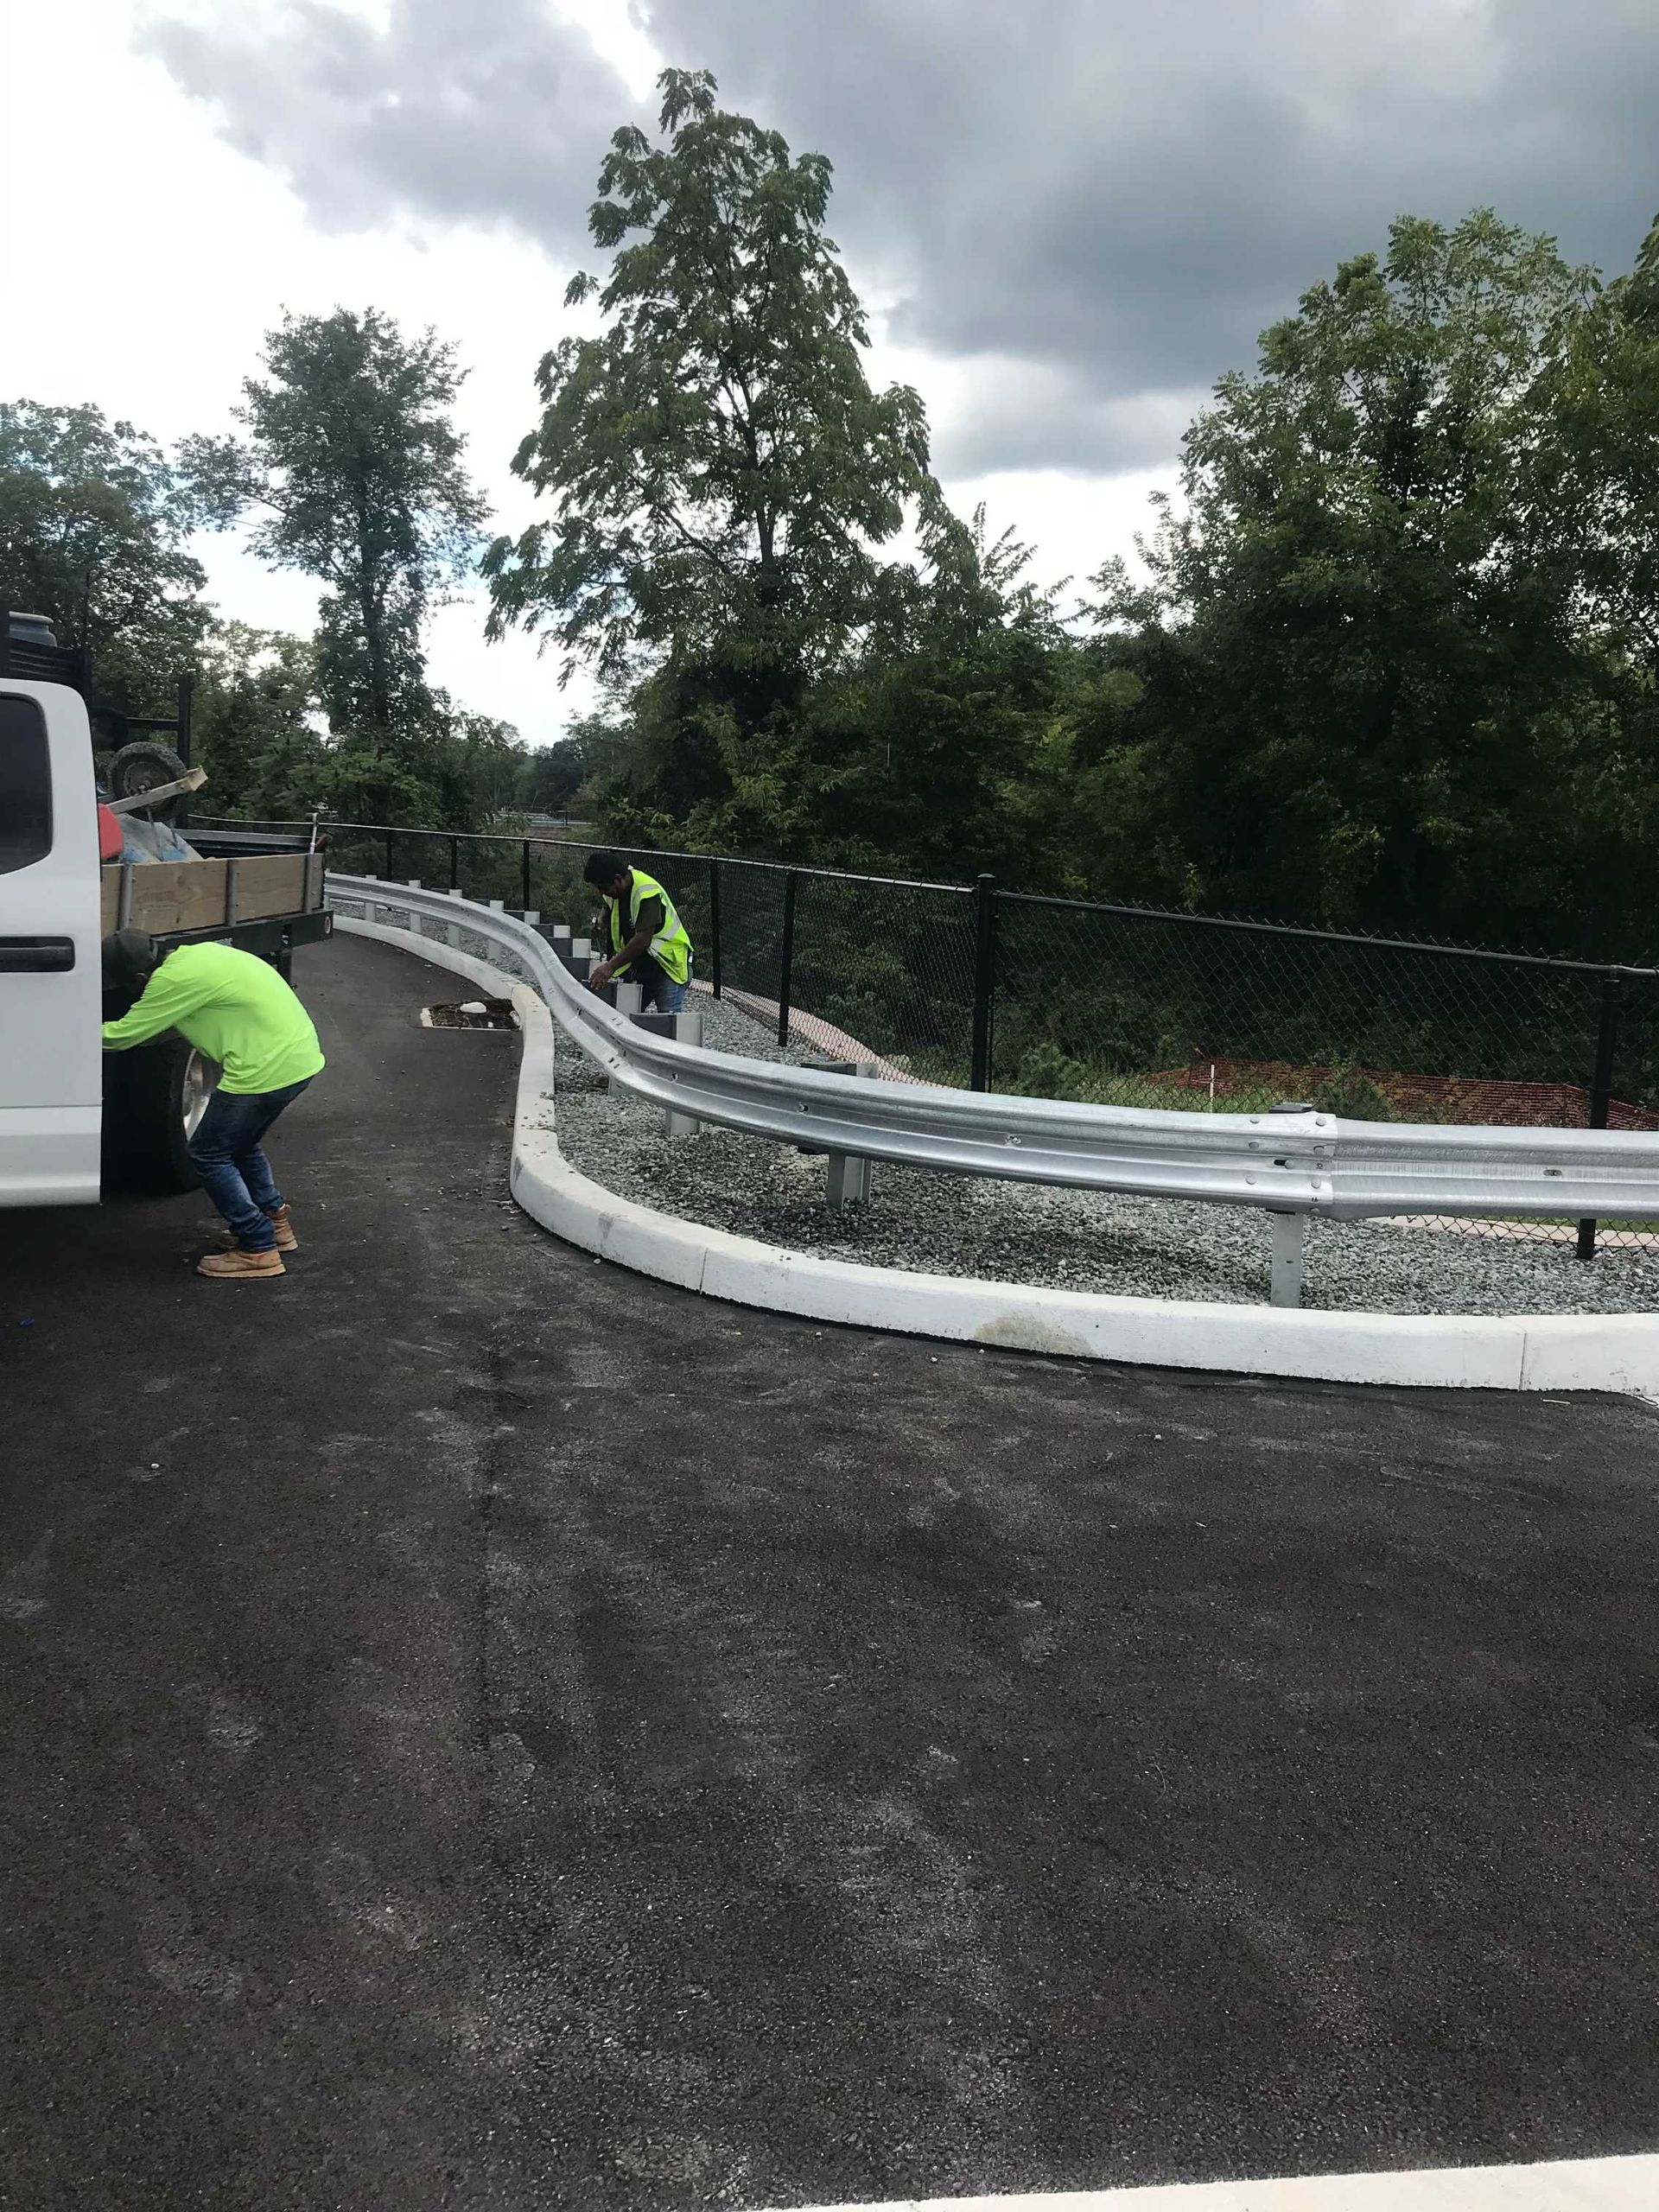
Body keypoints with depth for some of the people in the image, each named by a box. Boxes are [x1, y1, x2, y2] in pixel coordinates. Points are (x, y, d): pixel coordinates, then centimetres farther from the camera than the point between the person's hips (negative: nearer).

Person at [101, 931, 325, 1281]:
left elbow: (122, 1036, -6)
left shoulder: (174, 979, -15)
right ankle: (275, 1223, 35)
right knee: (239, 1145, 26)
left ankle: (258, 1250, 6)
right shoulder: (194, 956, 14)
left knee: (209, 1154, 4)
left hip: (269, 1066, -10)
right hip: (300, 1053, 10)